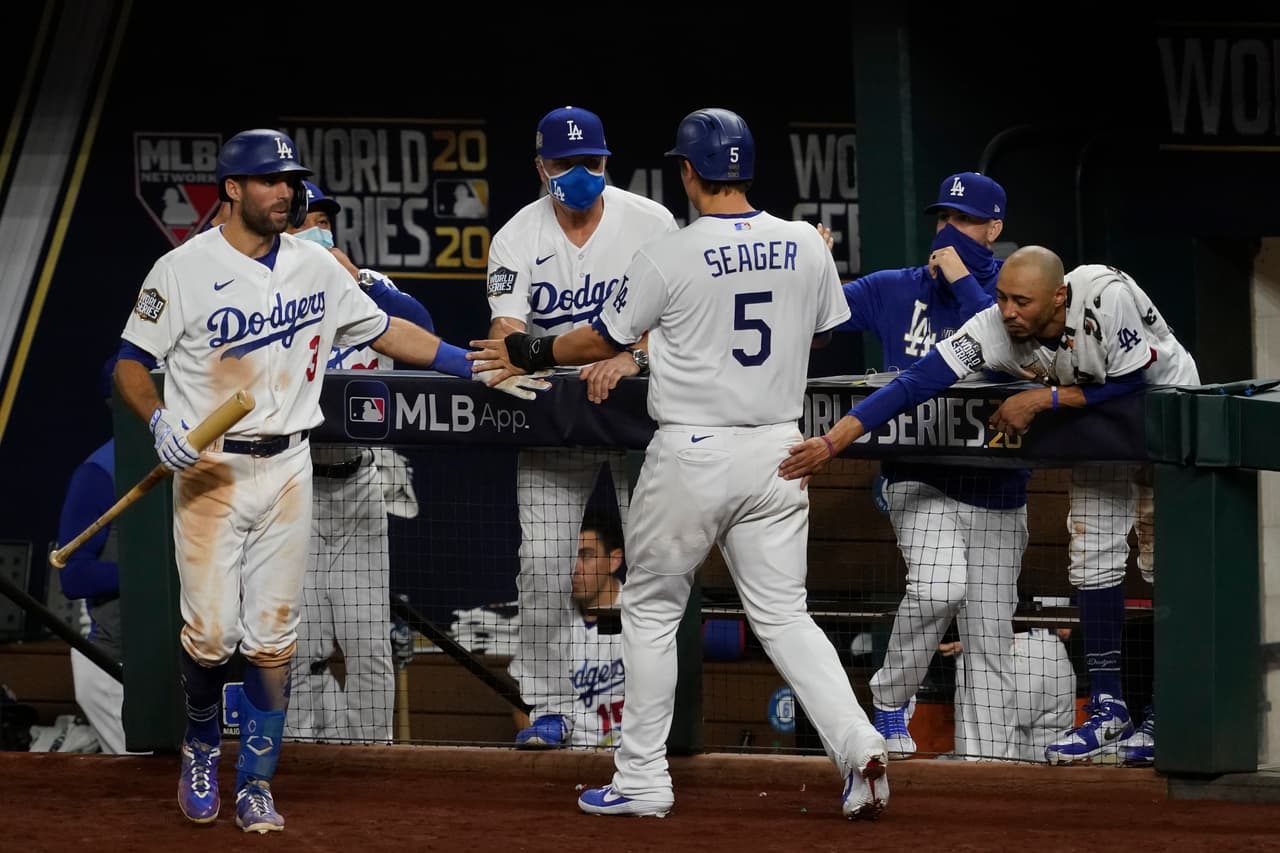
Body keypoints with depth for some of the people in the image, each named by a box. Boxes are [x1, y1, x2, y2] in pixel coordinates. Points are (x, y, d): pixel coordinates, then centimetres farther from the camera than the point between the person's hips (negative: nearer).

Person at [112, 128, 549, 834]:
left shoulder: (314, 265, 7)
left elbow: (382, 330, 15)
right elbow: (130, 363, -3)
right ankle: (201, 750, 19)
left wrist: (477, 367, 9)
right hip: (208, 470, -3)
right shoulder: (183, 270, -7)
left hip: (286, 468, 3)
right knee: (210, 633, -7)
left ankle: (255, 783, 10)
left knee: (273, 638, 0)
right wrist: (159, 421, -22)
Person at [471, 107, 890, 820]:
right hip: (777, 448, 4)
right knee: (784, 614, 8)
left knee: (651, 608, 12)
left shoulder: (671, 258, -12)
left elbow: (605, 340, -1)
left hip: (693, 454, -4)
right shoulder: (806, 246, 0)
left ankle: (643, 778, 13)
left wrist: (528, 353, 17)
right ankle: (858, 743, -12)